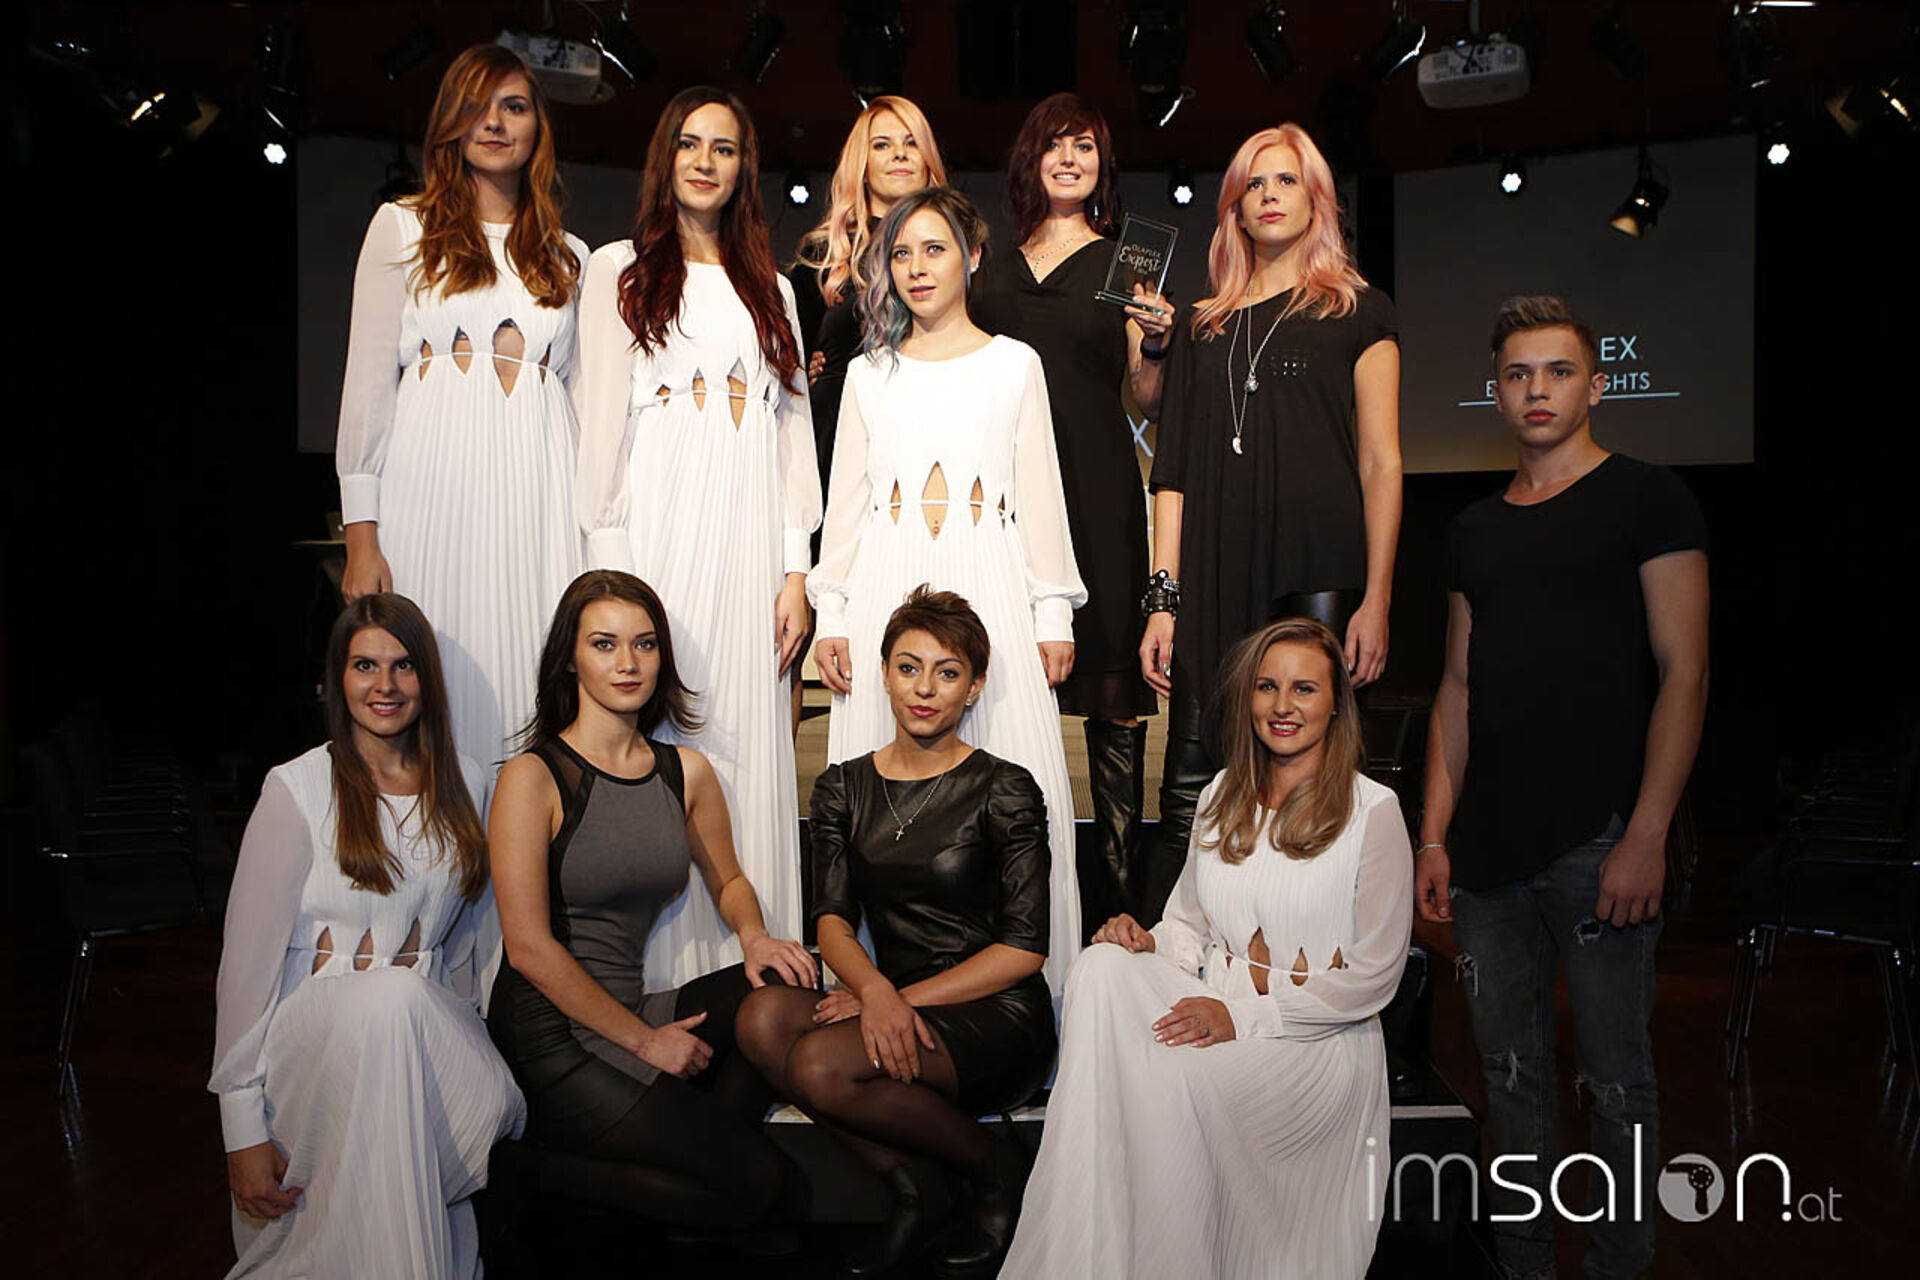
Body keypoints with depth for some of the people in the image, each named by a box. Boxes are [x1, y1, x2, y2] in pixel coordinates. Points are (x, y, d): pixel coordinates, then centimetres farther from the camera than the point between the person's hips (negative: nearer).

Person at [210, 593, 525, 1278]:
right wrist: (243, 1130, -11)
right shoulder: (297, 790, -4)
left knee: (498, 1110, -31)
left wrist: (467, 1044, 5)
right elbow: (248, 959, -7)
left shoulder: (467, 784, 9)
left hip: (429, 1030, 3)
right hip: (316, 1031, -3)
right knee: (390, 996, -37)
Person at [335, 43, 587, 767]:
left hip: (537, 494, 2)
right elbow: (368, 382, 3)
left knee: (528, 697, -2)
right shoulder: (403, 228, 10)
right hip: (432, 482, -2)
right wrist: (361, 536, -5)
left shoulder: (567, 257, 17)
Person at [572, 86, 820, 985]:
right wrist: (611, 570, -8)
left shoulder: (769, 287, 20)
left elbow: (793, 427, 14)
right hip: (661, 531, -3)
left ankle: (747, 969, 9)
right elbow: (600, 422, 2)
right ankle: (657, 978, 1)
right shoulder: (620, 269, 10)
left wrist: (795, 569, 4)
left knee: (749, 749, 1)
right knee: (655, 744, -7)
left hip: (750, 546, 3)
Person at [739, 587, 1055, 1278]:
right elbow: (832, 917, 0)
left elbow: (1025, 948, -7)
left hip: (997, 1016, -5)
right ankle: (902, 1192, -8)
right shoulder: (844, 787, 9)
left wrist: (907, 999, -15)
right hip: (893, 1000, 5)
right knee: (763, 1016, -24)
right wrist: (875, 988, -22)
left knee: (819, 1064, -29)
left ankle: (992, 1170, -4)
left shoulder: (1003, 790, -4)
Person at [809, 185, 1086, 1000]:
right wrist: (831, 614, 5)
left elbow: (1039, 495, 8)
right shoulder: (869, 374, 14)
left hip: (988, 581, -1)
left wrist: (1054, 612, 2)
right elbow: (846, 500, 13)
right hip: (889, 586, 2)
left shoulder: (1014, 364, 11)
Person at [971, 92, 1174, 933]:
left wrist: (1154, 346, -10)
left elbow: (1145, 399, 7)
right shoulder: (992, 267, 18)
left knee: (1108, 674, -6)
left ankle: (1119, 887, 0)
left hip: (1097, 485, -2)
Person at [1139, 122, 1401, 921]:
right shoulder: (1205, 327, 19)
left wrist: (1377, 599, -6)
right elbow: (1175, 472, 13)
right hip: (1214, 578, 3)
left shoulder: (1357, 312, 11)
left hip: (1318, 571, -2)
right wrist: (1163, 598, 4)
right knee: (1190, 790, -3)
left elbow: (1381, 464, 3)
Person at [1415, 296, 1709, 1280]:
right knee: (1510, 1076, 12)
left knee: (1615, 1083, 4)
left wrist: (1646, 838, -15)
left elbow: (1682, 673, -7)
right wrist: (1434, 836, 8)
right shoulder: (1475, 529, 15)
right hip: (1487, 855, 5)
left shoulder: (1648, 499, 0)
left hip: (1600, 845, -5)